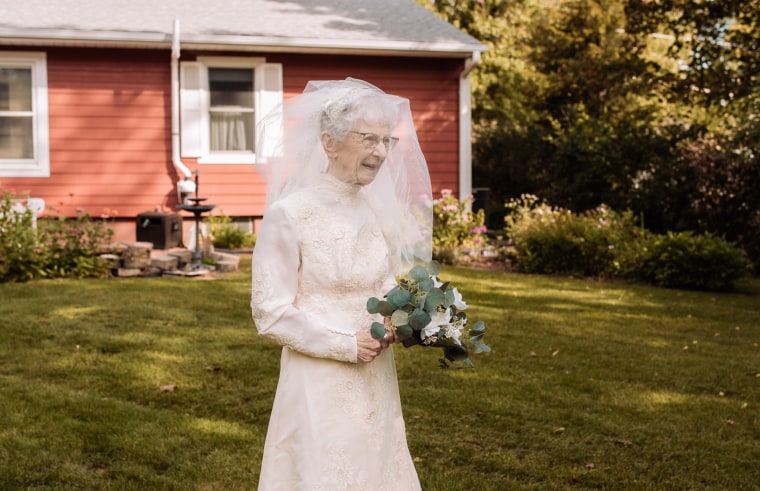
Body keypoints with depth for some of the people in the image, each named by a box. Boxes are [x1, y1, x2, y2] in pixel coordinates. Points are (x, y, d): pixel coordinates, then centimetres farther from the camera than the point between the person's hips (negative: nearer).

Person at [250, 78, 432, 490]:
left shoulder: (378, 207, 3)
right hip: (320, 386, -6)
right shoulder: (288, 215, -15)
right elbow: (270, 313, -14)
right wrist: (345, 344, -18)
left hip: (376, 382, 6)